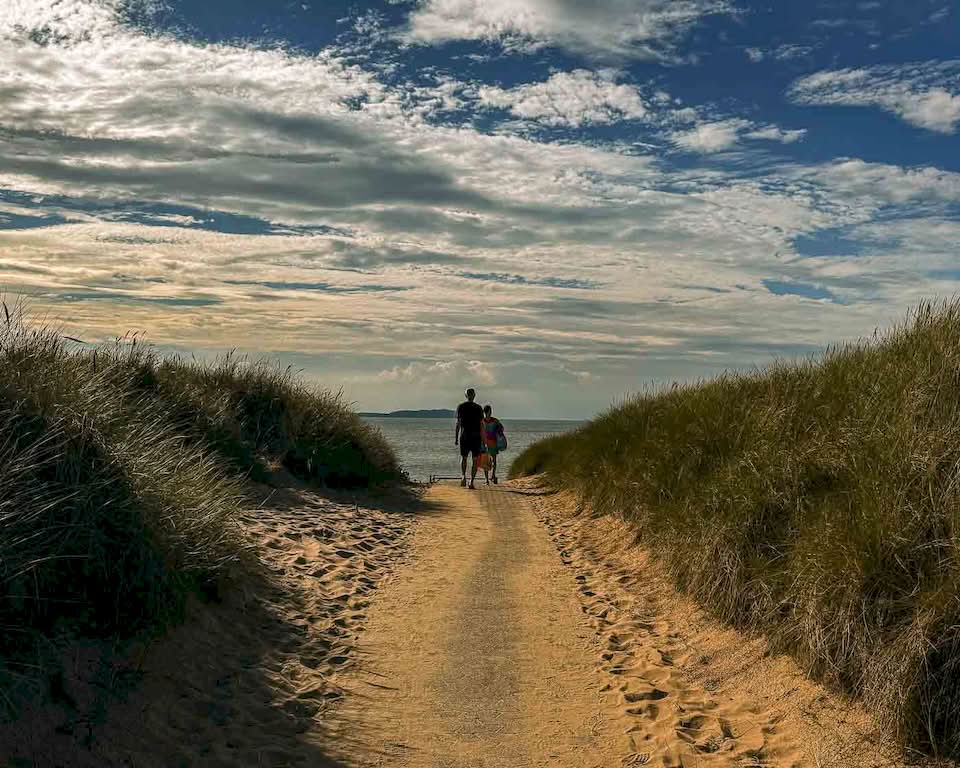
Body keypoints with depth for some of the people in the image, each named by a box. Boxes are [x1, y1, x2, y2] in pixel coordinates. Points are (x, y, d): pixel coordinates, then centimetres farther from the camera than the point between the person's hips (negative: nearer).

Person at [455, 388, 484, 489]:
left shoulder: (460, 407, 1)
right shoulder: (478, 408, 2)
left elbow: (458, 423, -2)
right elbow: (481, 425, 0)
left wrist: (456, 438, 2)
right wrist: (483, 440, 4)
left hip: (464, 436, 0)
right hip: (476, 436, 0)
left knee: (463, 457, 15)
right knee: (475, 460, 5)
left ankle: (463, 476, -8)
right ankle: (471, 482, -2)